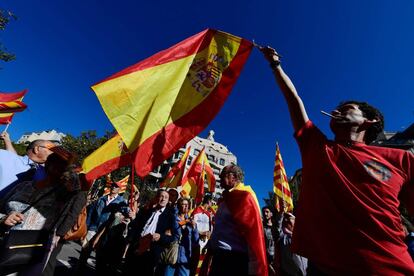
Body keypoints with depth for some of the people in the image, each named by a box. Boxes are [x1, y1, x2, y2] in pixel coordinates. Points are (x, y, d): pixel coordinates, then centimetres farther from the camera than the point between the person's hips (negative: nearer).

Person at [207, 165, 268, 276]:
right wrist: (211, 246, 15)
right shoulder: (227, 199, 13)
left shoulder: (244, 196, -15)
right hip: (219, 256, 8)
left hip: (234, 258, -8)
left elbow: (253, 231, -19)